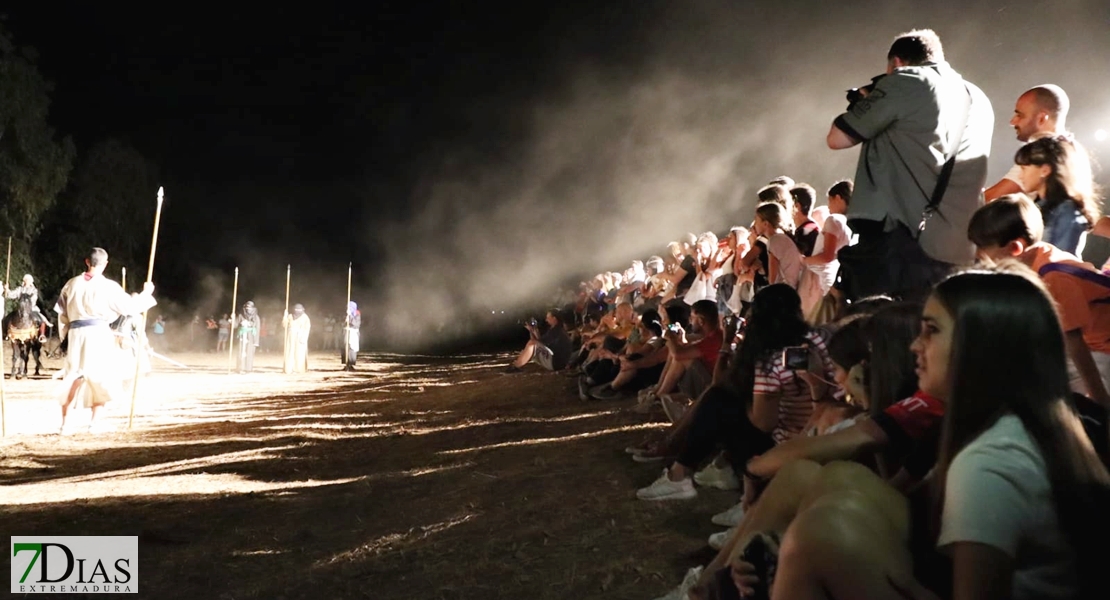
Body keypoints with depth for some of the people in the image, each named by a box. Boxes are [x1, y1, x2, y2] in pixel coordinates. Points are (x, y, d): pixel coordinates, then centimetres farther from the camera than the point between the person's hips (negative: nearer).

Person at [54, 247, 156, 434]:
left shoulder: (72, 284, 6)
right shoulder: (108, 286, -6)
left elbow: (62, 312, 10)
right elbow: (130, 306, 0)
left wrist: (65, 332, 22)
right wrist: (146, 293, 15)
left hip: (77, 335, 4)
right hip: (99, 334, -3)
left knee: (72, 378, 9)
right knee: (102, 377, 9)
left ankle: (64, 423, 6)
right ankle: (95, 420, 5)